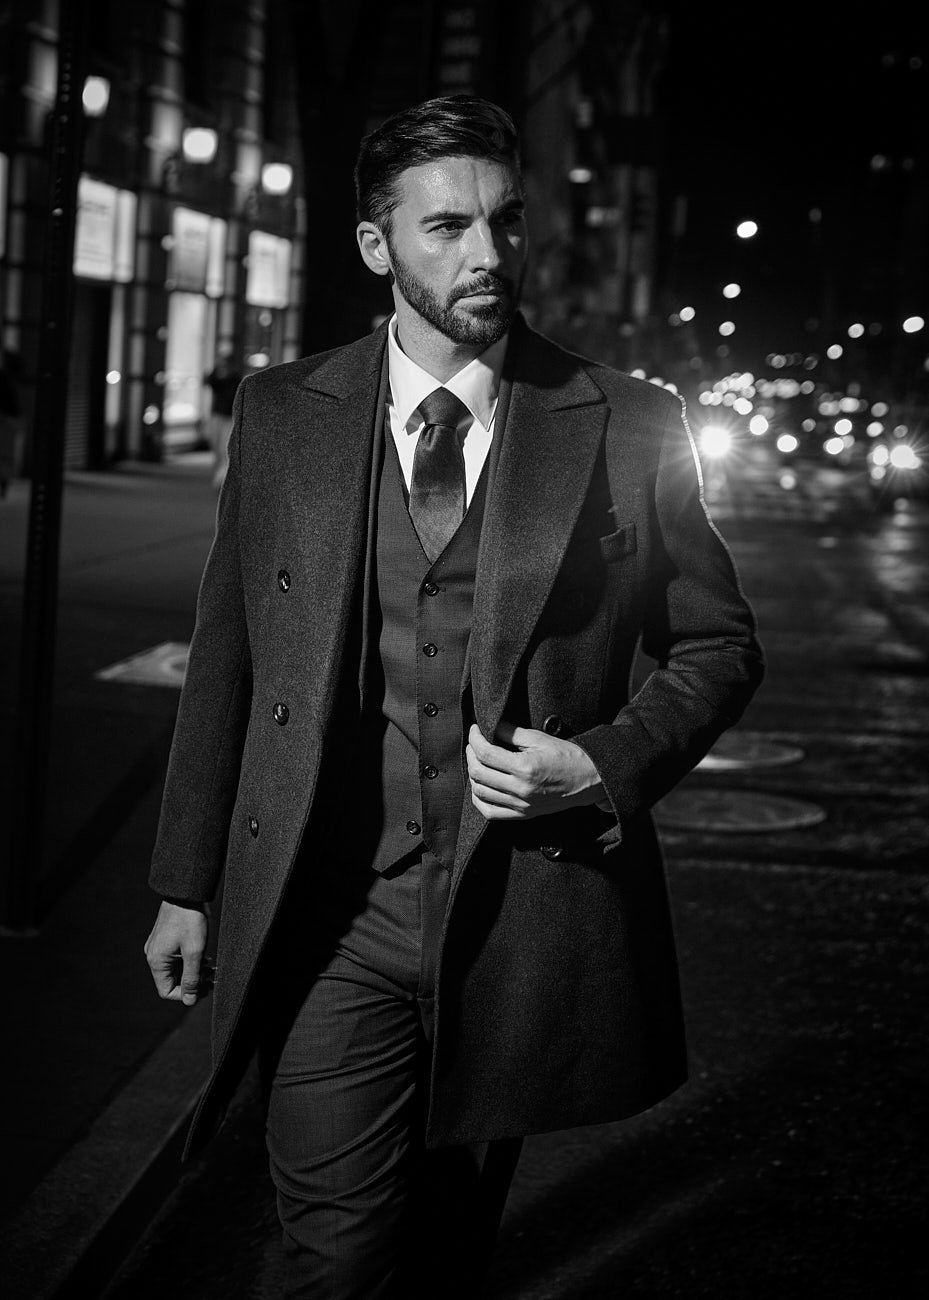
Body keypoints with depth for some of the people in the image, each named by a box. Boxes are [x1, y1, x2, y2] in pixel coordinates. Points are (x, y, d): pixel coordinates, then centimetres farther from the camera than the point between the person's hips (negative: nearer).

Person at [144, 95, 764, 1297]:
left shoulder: (628, 427, 0)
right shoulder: (281, 413, 3)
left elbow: (718, 646, 8)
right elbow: (225, 654, 8)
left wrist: (606, 768, -10)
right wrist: (186, 882, 9)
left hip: (527, 915, 0)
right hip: (331, 917, 0)